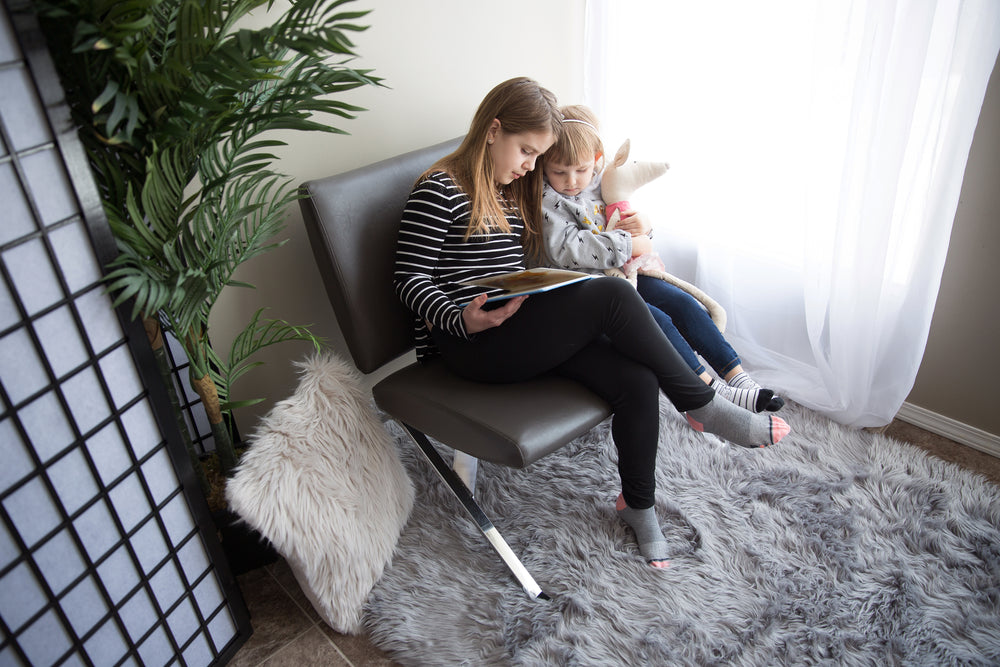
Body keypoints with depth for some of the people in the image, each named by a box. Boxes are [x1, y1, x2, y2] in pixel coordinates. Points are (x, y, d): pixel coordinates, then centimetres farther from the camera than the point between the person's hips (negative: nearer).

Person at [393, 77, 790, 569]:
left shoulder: (515, 190, 20)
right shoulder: (440, 190, -5)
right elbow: (409, 279, -8)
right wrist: (464, 320, -26)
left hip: (524, 331, 8)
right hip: (470, 344, -7)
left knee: (637, 379, -17)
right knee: (613, 295, -25)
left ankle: (638, 505, 6)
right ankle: (702, 407, -7)